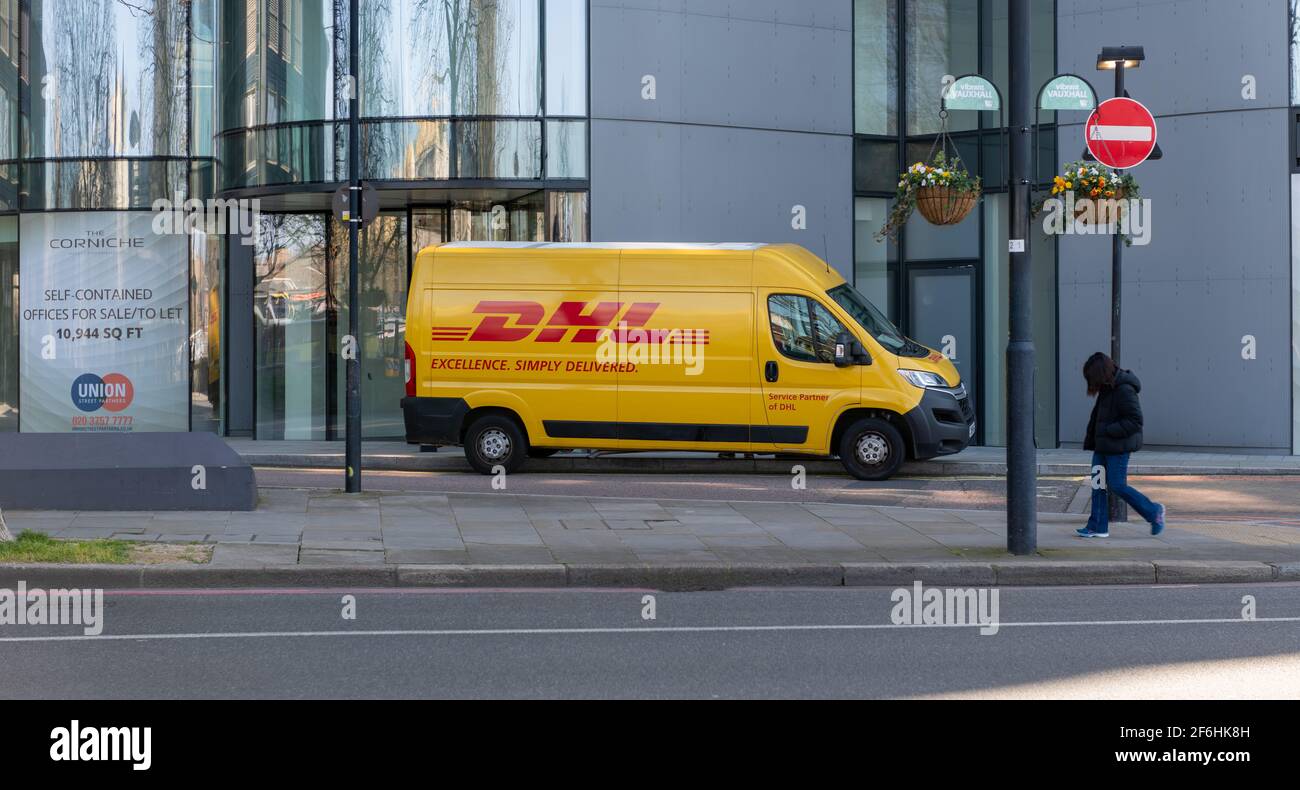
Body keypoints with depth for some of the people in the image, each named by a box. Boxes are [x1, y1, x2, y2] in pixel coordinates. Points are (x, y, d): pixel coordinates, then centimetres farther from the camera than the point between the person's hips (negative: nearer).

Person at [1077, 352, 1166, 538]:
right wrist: (1090, 440, 10)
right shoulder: (1107, 389, 10)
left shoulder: (1124, 390, -19)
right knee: (1097, 484, 6)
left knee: (1117, 485, -5)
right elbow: (1097, 416, 18)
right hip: (1102, 446, 9)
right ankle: (1098, 526, 11)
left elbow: (1135, 421, -21)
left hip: (1118, 447, -9)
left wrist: (1109, 430, -22)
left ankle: (1154, 512, 10)